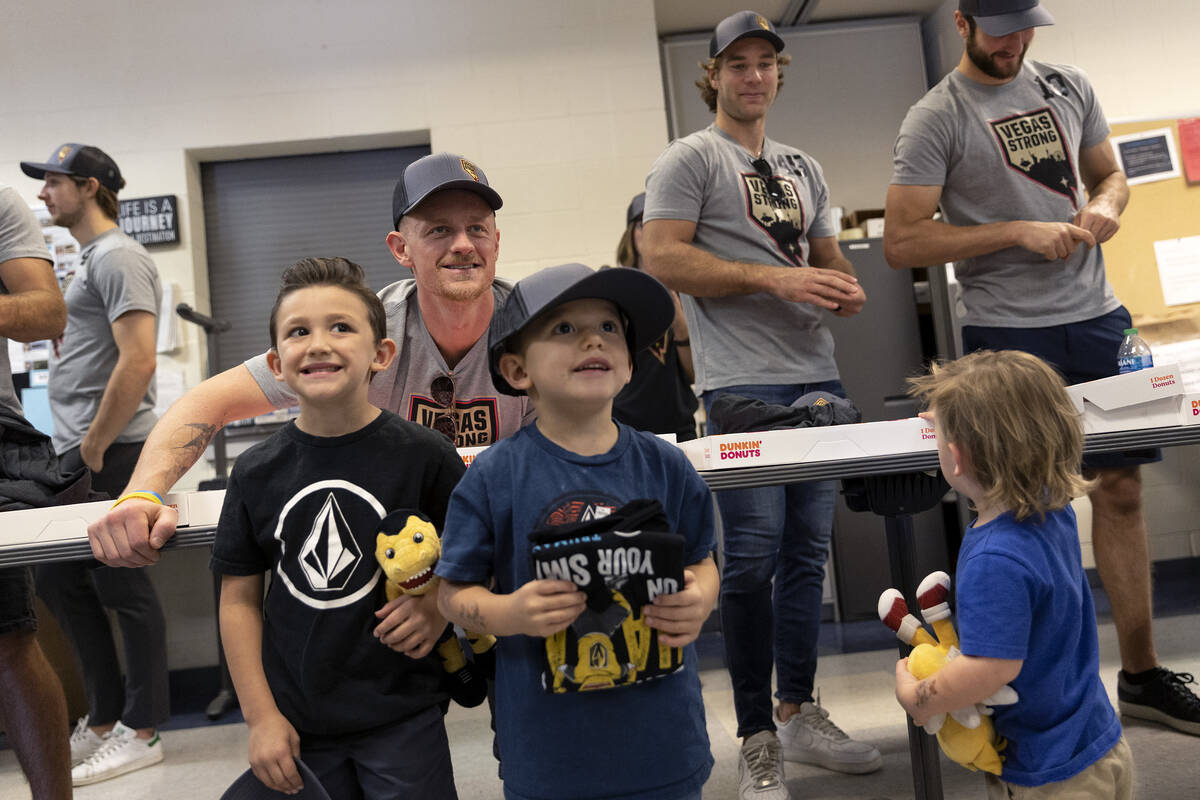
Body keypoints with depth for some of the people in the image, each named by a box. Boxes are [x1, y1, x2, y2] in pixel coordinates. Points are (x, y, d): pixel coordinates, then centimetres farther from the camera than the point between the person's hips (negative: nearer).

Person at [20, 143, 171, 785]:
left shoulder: (117, 257, -12)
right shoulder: (88, 260, 20)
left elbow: (137, 362, -23)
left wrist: (94, 446, -17)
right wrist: (77, 446, 17)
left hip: (109, 455, -10)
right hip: (76, 453, 10)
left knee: (123, 588, -1)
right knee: (58, 582, 15)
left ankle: (141, 732, 13)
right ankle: (103, 719, 27)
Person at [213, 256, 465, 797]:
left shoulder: (425, 457, -11)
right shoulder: (257, 472, -3)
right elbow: (239, 598, 3)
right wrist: (261, 717, 0)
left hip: (402, 718, -2)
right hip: (297, 722, 2)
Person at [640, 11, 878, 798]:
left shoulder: (803, 168, 22)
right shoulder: (689, 159, 2)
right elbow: (662, 259, -10)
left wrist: (846, 289, 1)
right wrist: (774, 277, -16)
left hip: (818, 376, 7)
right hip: (743, 382, -6)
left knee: (808, 552, 11)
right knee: (755, 557, -5)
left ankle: (799, 711, 25)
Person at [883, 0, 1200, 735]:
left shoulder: (1068, 86, 12)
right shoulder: (936, 119, -5)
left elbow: (1109, 174, 23)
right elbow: (902, 243, -12)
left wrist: (1106, 206, -1)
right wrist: (1019, 233, -16)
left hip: (1098, 316, 5)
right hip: (1009, 334, -5)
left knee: (1122, 488, 8)